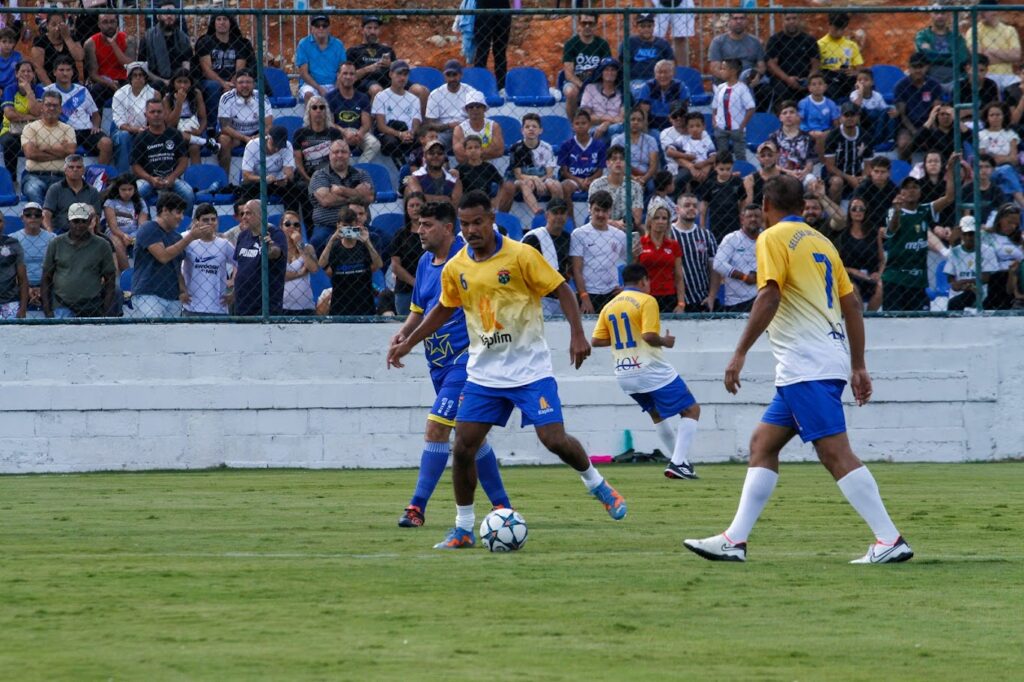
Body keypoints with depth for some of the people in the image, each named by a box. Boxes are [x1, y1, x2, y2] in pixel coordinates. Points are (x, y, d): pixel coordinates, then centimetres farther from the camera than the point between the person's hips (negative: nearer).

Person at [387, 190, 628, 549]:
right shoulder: (455, 268, 3)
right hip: (483, 373, 4)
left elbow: (561, 290, -9)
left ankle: (597, 484, 17)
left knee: (555, 440, -13)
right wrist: (408, 343, 18)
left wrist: (577, 334, -20)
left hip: (530, 368, -4)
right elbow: (443, 310, 20)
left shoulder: (520, 255, -11)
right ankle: (463, 528, 8)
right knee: (463, 448, -5)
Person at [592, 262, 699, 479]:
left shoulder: (609, 306, 10)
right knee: (691, 410, 1)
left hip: (624, 375, 7)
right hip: (651, 370, -7)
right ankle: (679, 463, -11)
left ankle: (679, 460, 27)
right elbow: (649, 336, -19)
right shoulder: (646, 301, -8)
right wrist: (665, 341, 0)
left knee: (656, 413, 28)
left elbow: (596, 340, 7)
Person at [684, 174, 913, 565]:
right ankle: (735, 540, 10)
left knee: (835, 453, -13)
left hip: (807, 367, -9)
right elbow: (851, 304, 17)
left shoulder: (773, 239, -4)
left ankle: (890, 542, -18)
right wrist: (858, 367, 20)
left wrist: (740, 354, -16)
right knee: (763, 443, 12)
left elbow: (769, 297, -17)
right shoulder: (821, 242, 18)